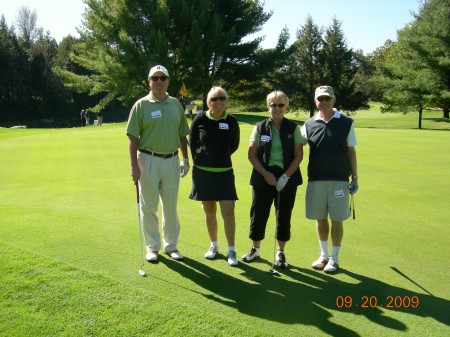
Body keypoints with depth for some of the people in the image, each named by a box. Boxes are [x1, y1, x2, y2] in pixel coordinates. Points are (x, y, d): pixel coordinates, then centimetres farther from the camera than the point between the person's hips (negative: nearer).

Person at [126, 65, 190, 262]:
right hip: (148, 160, -3)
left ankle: (170, 245, 25)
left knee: (171, 207, 11)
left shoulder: (176, 104, 7)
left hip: (171, 160, 3)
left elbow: (182, 135, 13)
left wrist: (185, 159, 9)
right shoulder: (141, 105, -4)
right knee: (149, 207, 6)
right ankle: (152, 247, 19)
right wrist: (134, 166, -12)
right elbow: (132, 138, -6)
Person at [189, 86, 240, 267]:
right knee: (209, 212, 11)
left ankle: (231, 251, 8)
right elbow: (192, 142, 7)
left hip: (224, 172, 0)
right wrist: (201, 160, 11)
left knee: (228, 212, -5)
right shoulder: (200, 119, -7)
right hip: (202, 172, 1)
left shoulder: (231, 121, -6)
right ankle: (214, 246, 29)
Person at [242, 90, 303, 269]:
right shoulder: (260, 127, 3)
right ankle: (256, 249, 26)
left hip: (287, 178, 0)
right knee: (258, 214, 4)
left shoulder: (293, 128, 1)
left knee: (284, 216, 7)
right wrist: (265, 173, -11)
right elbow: (252, 154, 0)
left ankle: (280, 253, 22)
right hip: (263, 178, 0)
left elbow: (298, 155, -2)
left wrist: (286, 176, -14)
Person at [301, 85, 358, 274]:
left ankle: (334, 258, 19)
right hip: (316, 180, 2)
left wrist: (355, 177, 2)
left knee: (336, 219, 4)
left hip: (339, 180, -2)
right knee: (320, 219, 11)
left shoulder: (346, 123, 1)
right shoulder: (309, 125, 4)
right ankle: (323, 255, 28)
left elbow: (351, 151, 4)